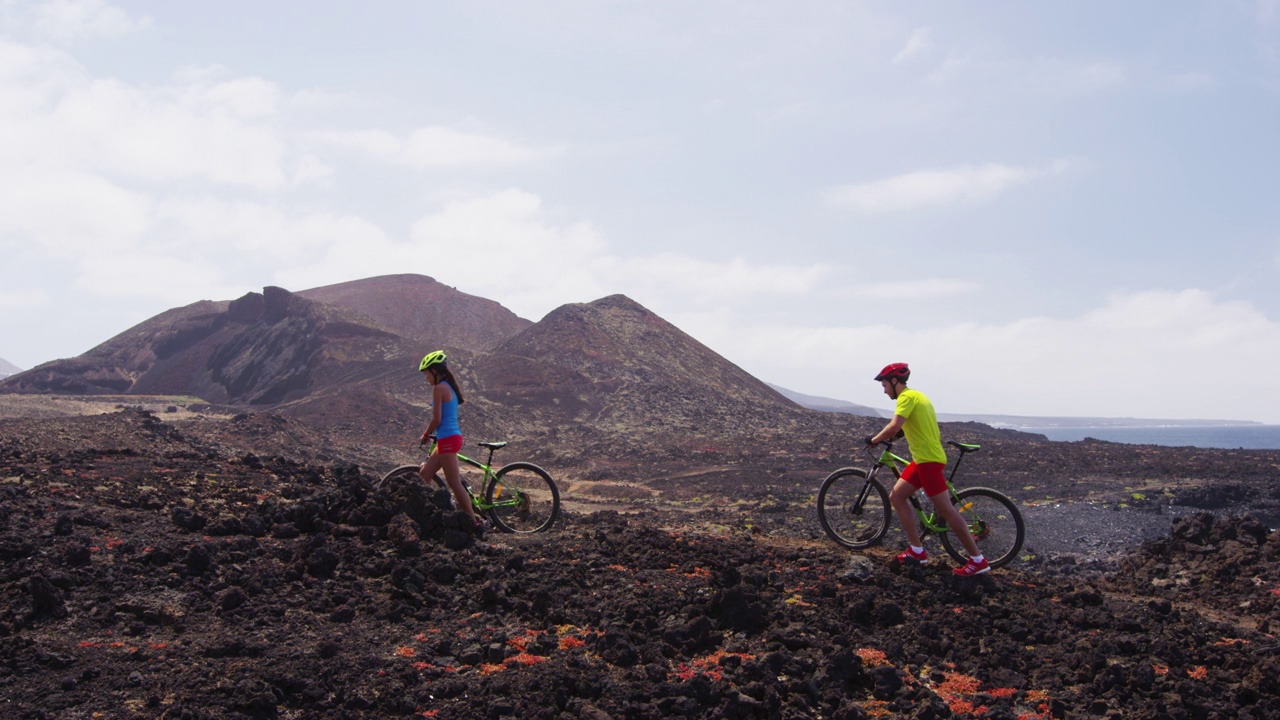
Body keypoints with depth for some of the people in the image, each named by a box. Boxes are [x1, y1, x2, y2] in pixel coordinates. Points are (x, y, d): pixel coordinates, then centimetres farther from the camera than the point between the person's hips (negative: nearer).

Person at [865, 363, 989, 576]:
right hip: (922, 458, 10)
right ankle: (917, 550, 12)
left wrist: (874, 440, -11)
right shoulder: (916, 396, 18)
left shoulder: (907, 397, -12)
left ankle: (978, 560, -1)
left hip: (928, 460, -10)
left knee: (946, 510, -7)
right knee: (896, 496, 10)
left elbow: (893, 427, -25)